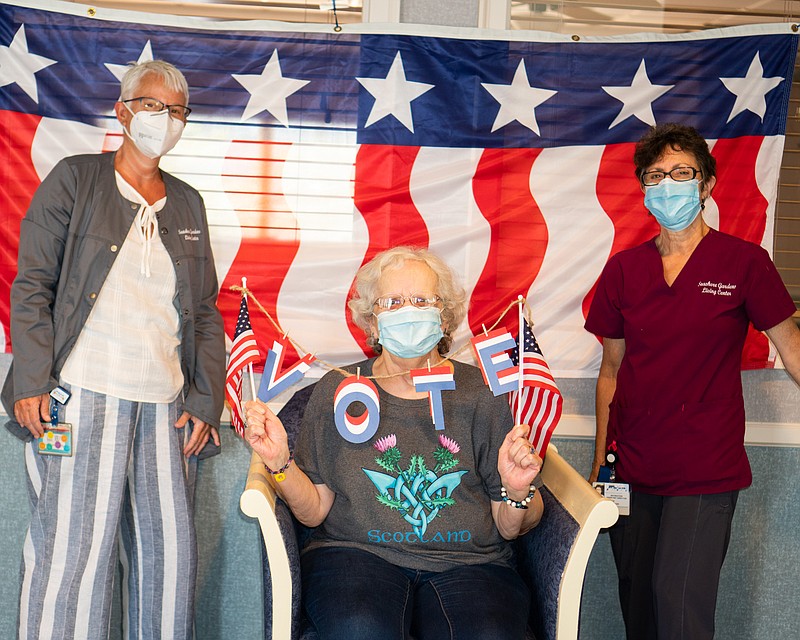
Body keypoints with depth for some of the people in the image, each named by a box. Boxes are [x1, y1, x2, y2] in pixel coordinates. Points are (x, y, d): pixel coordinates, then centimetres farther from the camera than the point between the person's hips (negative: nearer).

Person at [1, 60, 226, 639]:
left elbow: (206, 311, 17)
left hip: (166, 404, 4)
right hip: (83, 395, -4)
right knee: (73, 550, -6)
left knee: (171, 555, 4)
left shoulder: (188, 204, 18)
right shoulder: (75, 179, 7)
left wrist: (205, 400, 7)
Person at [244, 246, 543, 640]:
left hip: (466, 562, 0)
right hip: (358, 552, 0)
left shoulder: (480, 392, 6)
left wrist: (518, 492, -13)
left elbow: (510, 529, 7)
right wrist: (280, 462, -10)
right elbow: (314, 512, 5)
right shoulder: (337, 390, 7)